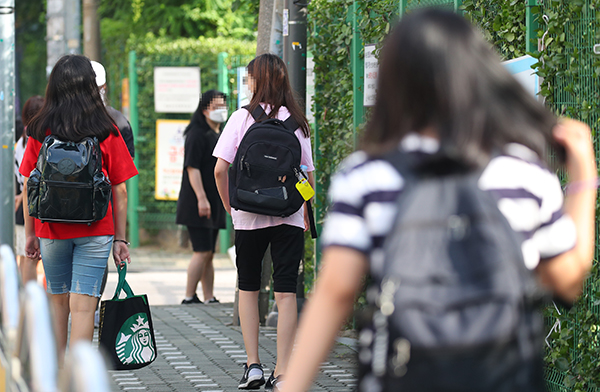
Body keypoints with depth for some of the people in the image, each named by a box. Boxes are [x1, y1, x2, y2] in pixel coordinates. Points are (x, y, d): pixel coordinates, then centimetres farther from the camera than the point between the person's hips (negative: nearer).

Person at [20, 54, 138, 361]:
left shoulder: (40, 131, -1)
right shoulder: (107, 132, -4)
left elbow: (28, 187, 1)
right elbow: (120, 191, -2)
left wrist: (30, 233, 10)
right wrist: (120, 238, 5)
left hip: (51, 230, 2)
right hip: (95, 231, -2)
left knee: (58, 300, 18)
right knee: (83, 306, -5)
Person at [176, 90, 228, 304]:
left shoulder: (219, 135, 18)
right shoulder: (197, 134, -9)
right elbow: (192, 167, -16)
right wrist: (201, 198, -23)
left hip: (214, 204, 9)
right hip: (197, 204, -9)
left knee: (209, 254, 8)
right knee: (202, 252, -13)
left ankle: (209, 298, 10)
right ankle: (189, 297, -9)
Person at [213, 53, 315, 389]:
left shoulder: (242, 117, -4)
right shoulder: (297, 121, 2)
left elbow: (220, 170, -7)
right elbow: (309, 174, 3)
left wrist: (231, 207, 7)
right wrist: (307, 212, 18)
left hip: (249, 216, -1)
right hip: (289, 217, 1)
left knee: (249, 287, 15)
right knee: (286, 292, 0)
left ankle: (253, 365, 11)